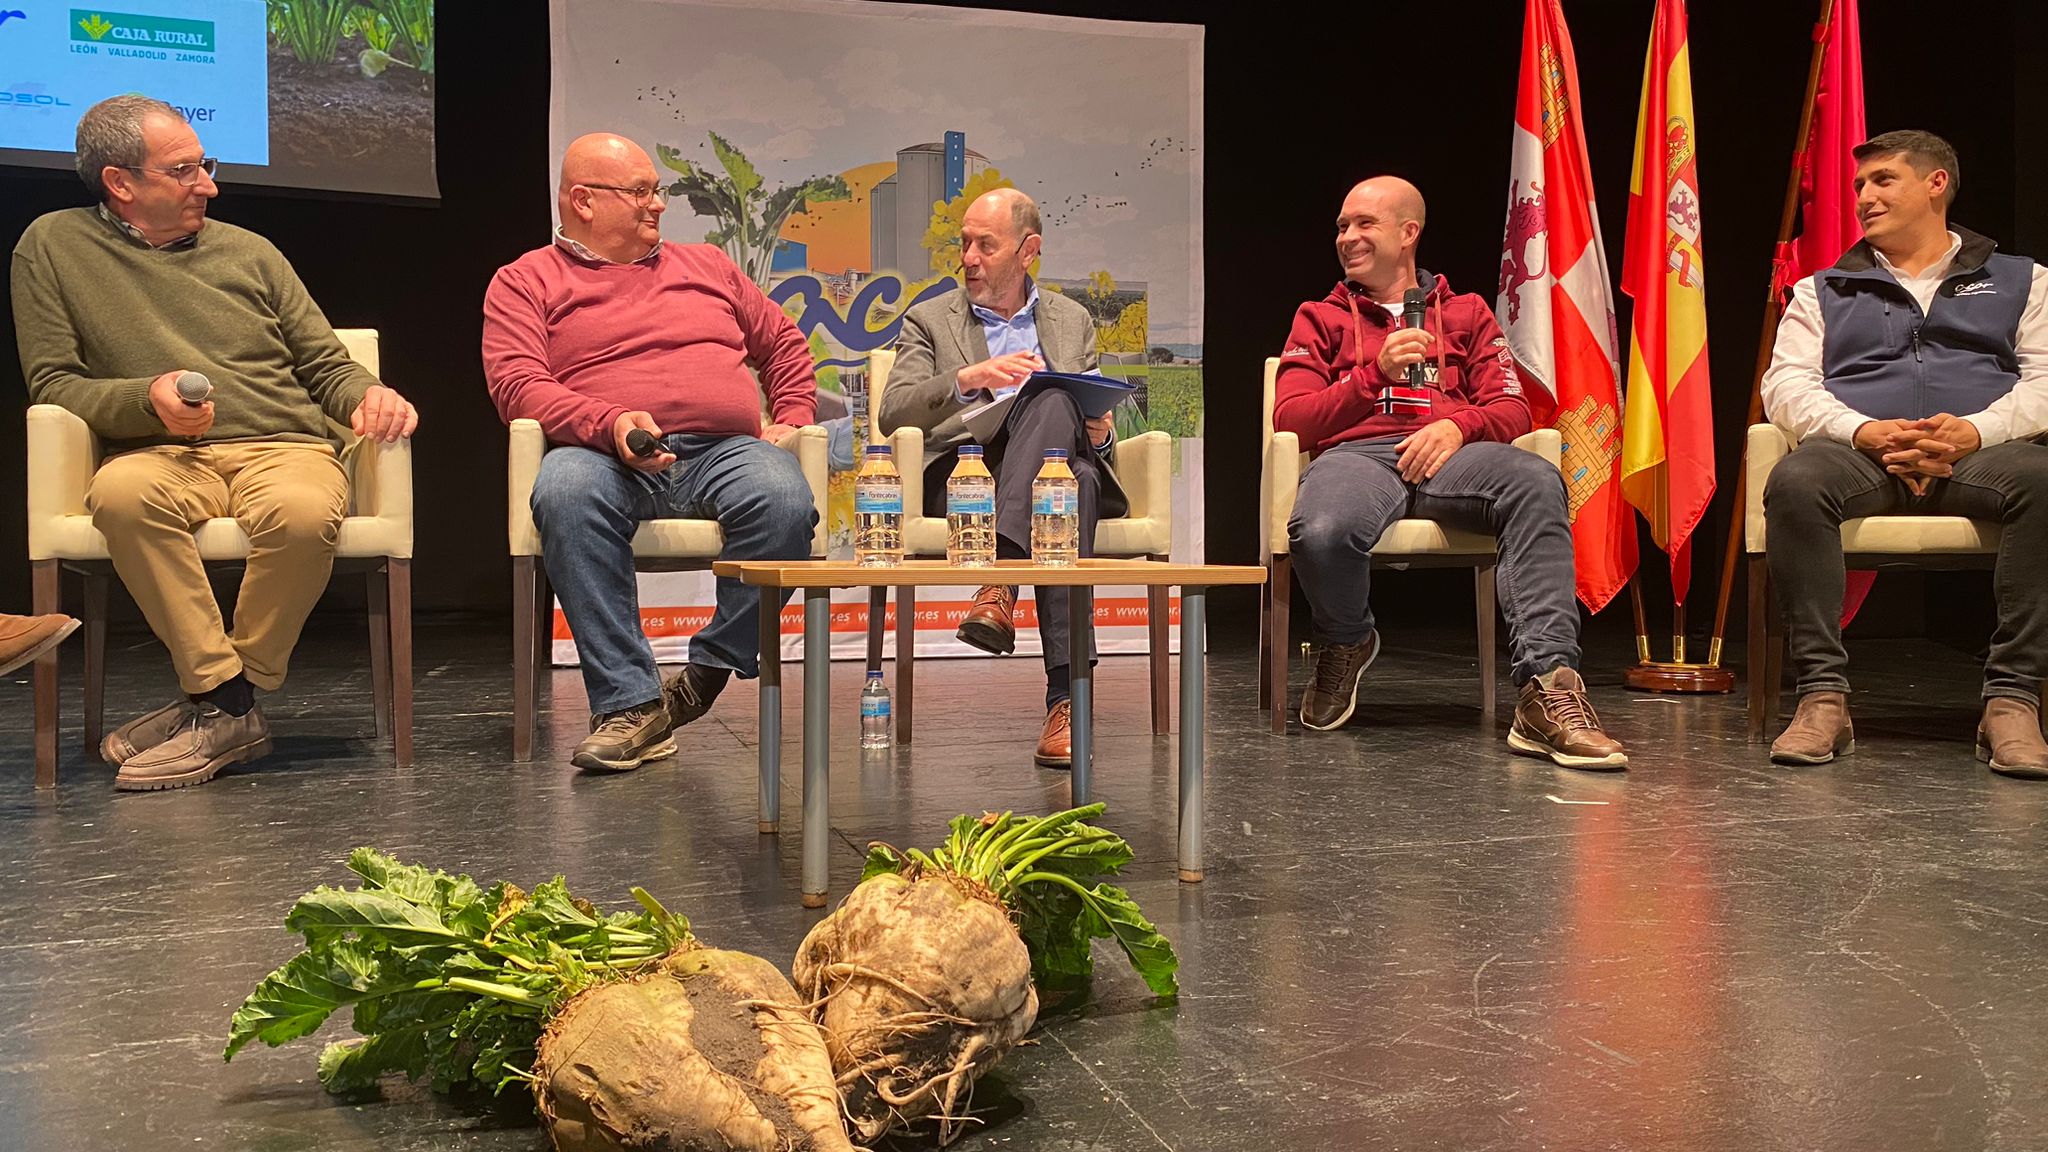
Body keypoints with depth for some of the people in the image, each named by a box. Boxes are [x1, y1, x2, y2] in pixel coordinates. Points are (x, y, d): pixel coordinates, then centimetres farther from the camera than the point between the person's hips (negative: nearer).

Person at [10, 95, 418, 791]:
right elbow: (52, 385, 7)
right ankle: (231, 711, -26)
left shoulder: (248, 251, 19)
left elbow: (327, 365, 19)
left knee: (301, 512, -36)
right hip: (160, 456, 0)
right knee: (122, 492, -38)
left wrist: (368, 396, -5)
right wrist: (147, 398, -14)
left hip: (282, 447, 1)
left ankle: (216, 703, -16)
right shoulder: (54, 247, 12)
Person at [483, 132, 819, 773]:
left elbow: (784, 343, 32)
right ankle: (631, 705, -34)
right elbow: (517, 384, -2)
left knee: (785, 500, -33)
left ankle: (711, 669, -16)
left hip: (725, 450, 2)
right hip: (605, 454, -2)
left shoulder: (706, 266, 28)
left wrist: (793, 418, 13)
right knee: (566, 493, -39)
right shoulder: (525, 282, 14)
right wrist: (610, 423, -20)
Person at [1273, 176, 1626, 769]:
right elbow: (1290, 420, 9)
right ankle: (1347, 645, -3)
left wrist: (1457, 425, -10)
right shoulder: (1320, 318, 24)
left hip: (1449, 456, 1)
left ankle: (1548, 687, -42)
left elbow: (1512, 409, 14)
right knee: (1322, 532, -39)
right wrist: (1377, 373, -4)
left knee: (1536, 481, -35)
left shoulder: (1466, 313, 27)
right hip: (1356, 455, -1)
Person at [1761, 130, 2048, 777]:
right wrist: (1864, 430, -12)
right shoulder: (1823, 291, 25)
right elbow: (1786, 384, 8)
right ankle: (1823, 696, -33)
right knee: (1795, 481, -36)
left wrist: (1976, 429, -14)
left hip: (1978, 452, 0)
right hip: (1859, 451, 0)